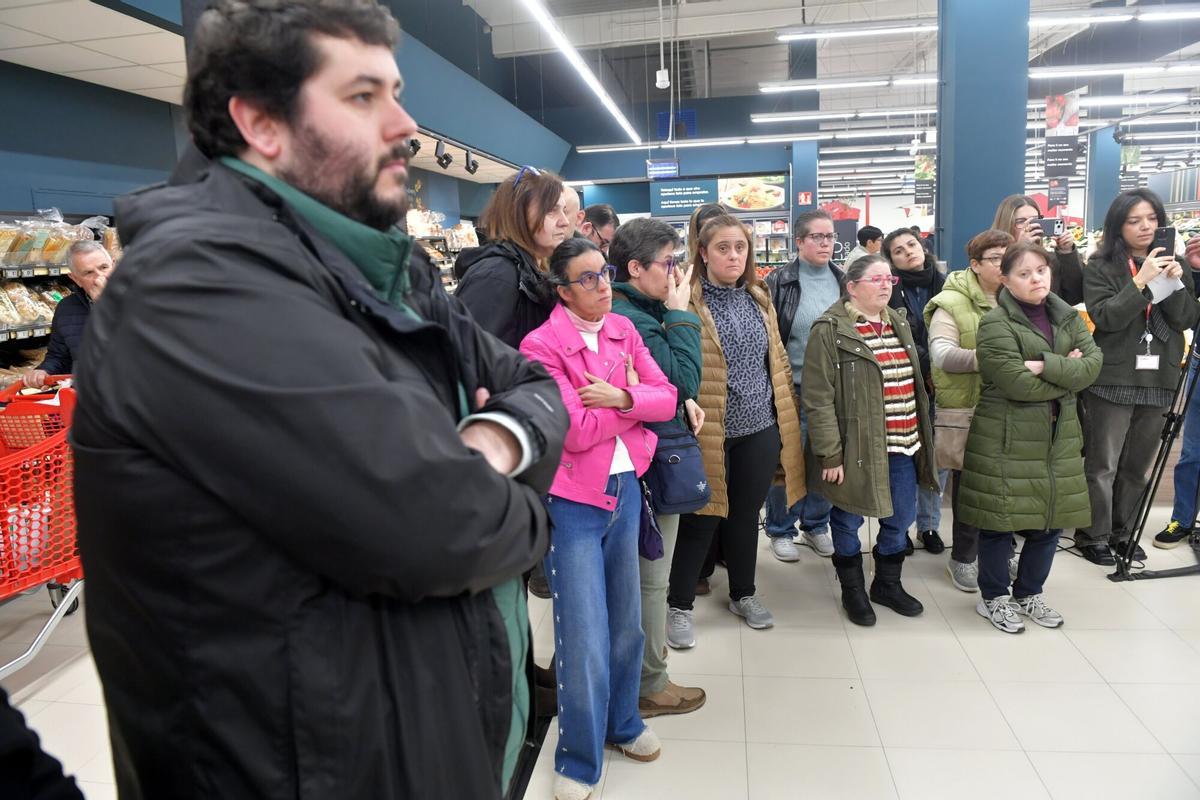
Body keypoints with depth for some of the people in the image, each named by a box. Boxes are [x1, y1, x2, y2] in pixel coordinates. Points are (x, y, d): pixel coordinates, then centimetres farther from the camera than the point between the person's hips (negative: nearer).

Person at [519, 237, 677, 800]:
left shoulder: (623, 330, 6)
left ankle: (622, 723, 41)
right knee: (586, 641, 1)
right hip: (573, 501, -6)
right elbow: (577, 432, -20)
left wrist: (621, 397, -19)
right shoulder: (541, 345, -13)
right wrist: (635, 400, -8)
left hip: (625, 489, 6)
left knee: (625, 622, 19)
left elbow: (666, 400, -1)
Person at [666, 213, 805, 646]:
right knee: (702, 518, 4)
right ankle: (679, 605, 21)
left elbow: (777, 358, 17)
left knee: (746, 515, 17)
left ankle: (743, 593, 36)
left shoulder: (759, 300, 10)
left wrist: (785, 414, 15)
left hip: (759, 428, 6)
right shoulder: (688, 301, -10)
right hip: (707, 430, -5)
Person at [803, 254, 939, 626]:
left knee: (900, 518, 15)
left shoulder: (899, 322, 11)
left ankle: (888, 583, 37)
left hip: (902, 444, 7)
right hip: (856, 446, -6)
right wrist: (830, 455, -18)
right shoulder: (830, 330, -12)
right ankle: (852, 590, 29)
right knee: (848, 520, 9)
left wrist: (920, 436, 17)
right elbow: (818, 399, -16)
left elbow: (914, 382, 19)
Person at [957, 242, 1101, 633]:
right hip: (1007, 439, -6)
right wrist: (1067, 375, -8)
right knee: (1001, 520, 3)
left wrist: (1046, 366, -19)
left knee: (1052, 520, 12)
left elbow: (1093, 364, -5)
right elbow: (1017, 383, -21)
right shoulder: (996, 323, -11)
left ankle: (1029, 594, 32)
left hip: (1058, 436, 6)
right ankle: (994, 598, 22)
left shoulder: (1067, 316, 9)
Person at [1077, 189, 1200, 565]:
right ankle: (1094, 536, 12)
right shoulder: (1100, 267, -4)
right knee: (1102, 466, 0)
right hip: (1112, 380, -4)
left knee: (1138, 466, 13)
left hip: (1157, 380, 5)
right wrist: (1141, 281, -23)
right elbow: (1104, 317, -15)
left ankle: (1123, 533, 26)